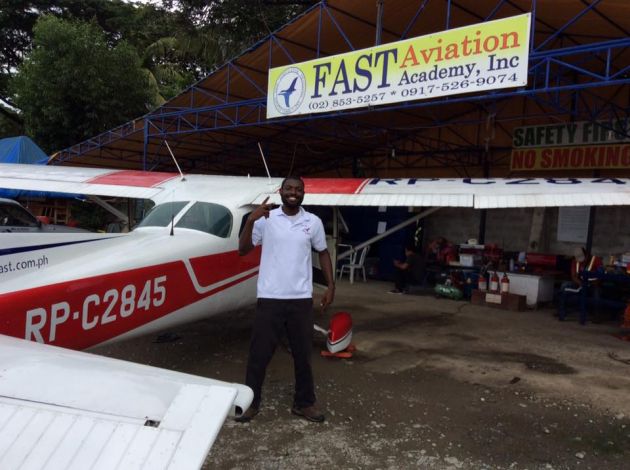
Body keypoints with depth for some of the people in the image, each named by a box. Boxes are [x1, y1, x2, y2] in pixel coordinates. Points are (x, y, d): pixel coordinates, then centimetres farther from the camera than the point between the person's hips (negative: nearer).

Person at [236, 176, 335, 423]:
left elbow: (323, 253, 14)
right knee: (259, 352, 7)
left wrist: (331, 286, 7)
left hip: (301, 299, 2)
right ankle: (250, 402, 23)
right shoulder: (266, 218, -3)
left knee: (303, 353, 12)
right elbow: (243, 250, -4)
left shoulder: (313, 222, 3)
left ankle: (304, 402, 28)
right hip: (270, 298, -2)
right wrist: (250, 221, -19)